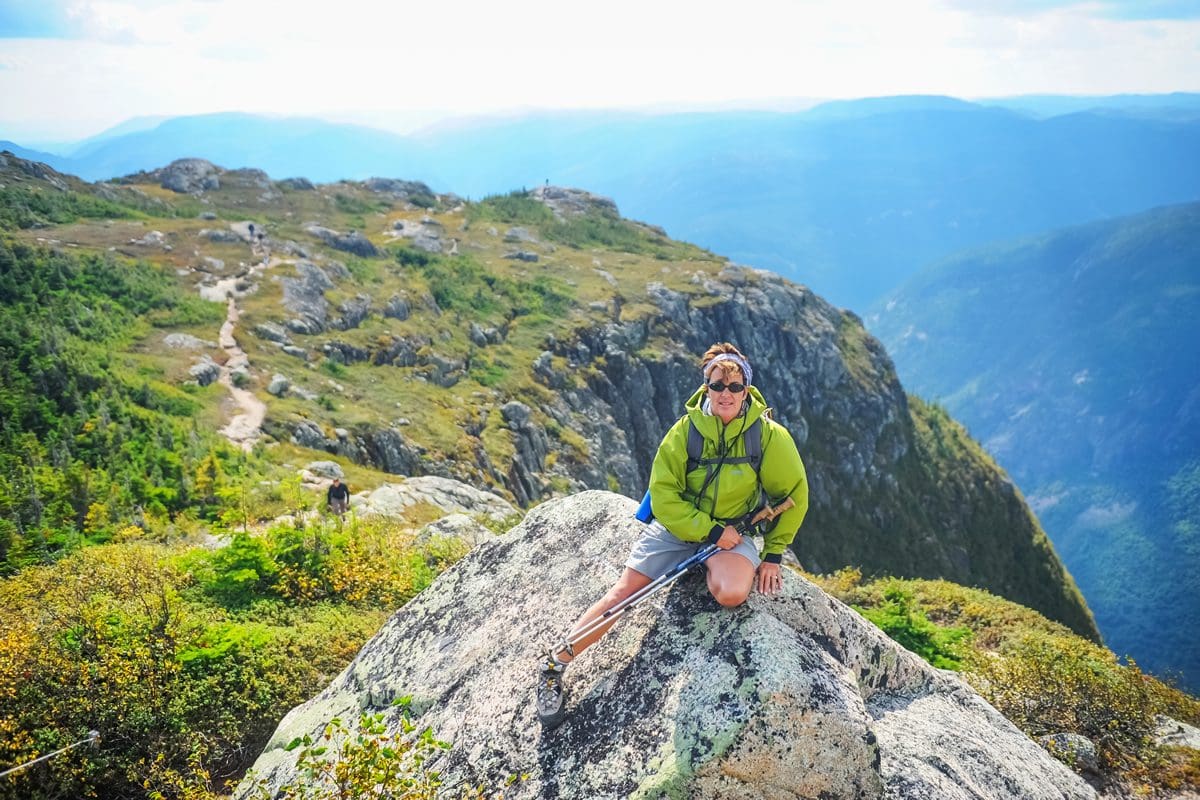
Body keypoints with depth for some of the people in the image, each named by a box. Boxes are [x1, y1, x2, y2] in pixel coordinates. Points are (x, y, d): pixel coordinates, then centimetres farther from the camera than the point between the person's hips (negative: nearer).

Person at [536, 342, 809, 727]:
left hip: (732, 530, 0)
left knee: (731, 594, -33)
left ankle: (710, 570, 4)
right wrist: (711, 531, -19)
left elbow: (794, 495, 0)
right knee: (621, 593, -10)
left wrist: (772, 554, -1)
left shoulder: (769, 434, -12)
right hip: (677, 526, 0)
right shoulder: (686, 429, -12)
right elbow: (663, 496, -10)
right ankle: (555, 666, 4)